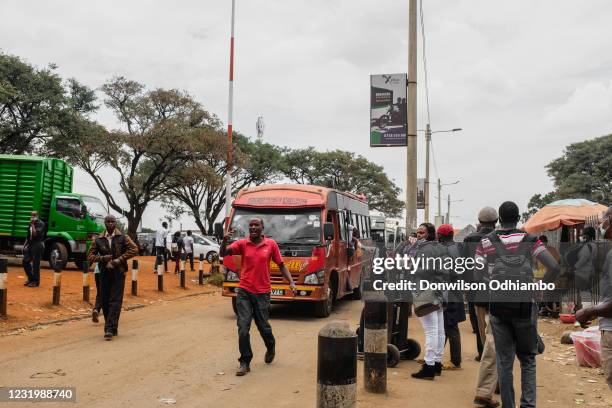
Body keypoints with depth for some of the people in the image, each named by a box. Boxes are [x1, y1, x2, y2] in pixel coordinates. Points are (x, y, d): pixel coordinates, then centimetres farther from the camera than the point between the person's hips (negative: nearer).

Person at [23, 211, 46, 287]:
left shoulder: (41, 224, -9)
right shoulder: (31, 224, 16)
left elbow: (35, 234, -20)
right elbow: (28, 236, 21)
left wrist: (32, 225, -19)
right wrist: (25, 245, 15)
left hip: (38, 245, -8)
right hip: (30, 245, 8)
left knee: (35, 264, -5)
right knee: (25, 261, 7)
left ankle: (36, 282, 2)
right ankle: (30, 278, 21)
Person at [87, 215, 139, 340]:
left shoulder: (123, 238, 1)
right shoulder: (98, 239, 6)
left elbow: (134, 249, -7)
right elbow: (90, 256, 7)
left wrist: (119, 259, -13)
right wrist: (102, 258, -12)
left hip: (118, 273, -3)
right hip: (104, 273, 3)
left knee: (115, 301, -9)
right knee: (104, 301, 6)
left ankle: (110, 329, -11)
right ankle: (111, 328, 20)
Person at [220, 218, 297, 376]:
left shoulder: (271, 244, 0)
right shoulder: (242, 243, -1)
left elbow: (281, 264, 6)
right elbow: (223, 253, -10)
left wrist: (291, 282, -4)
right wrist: (224, 240, -30)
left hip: (262, 293, 0)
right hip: (244, 292, 0)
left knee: (263, 327, 10)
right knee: (243, 328, -4)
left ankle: (270, 347, 42)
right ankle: (245, 363, 8)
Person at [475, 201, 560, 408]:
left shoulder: (486, 242, 2)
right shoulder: (530, 240, 0)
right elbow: (554, 268, -8)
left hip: (497, 307, 1)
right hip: (525, 306, 0)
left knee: (504, 361, 10)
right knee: (528, 359, 14)